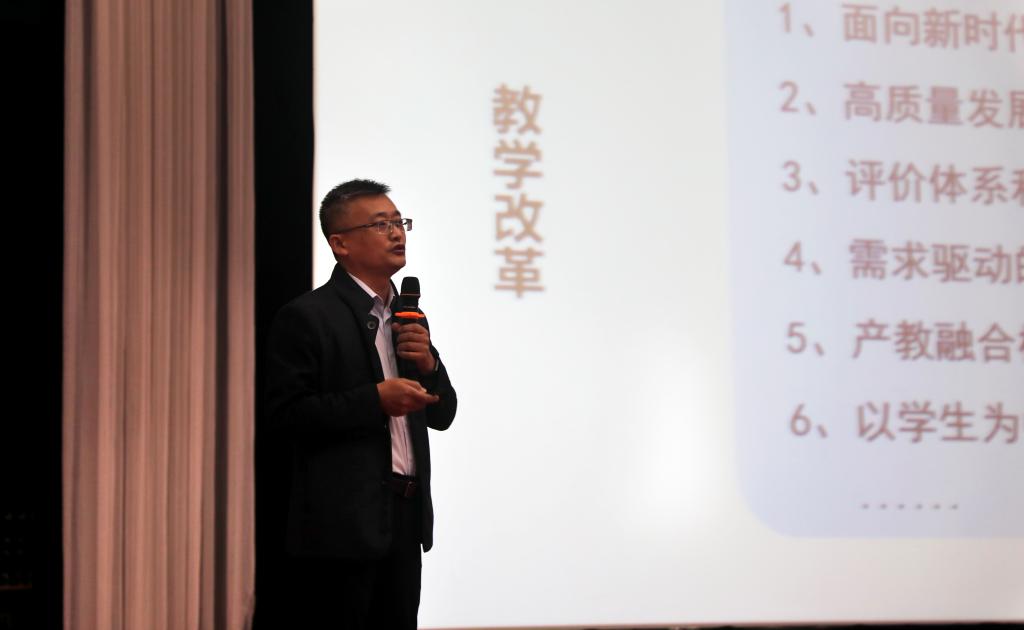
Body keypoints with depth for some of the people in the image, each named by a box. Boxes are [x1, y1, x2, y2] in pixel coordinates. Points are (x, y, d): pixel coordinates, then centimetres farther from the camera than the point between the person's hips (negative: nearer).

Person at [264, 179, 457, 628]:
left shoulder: (407, 314, 17)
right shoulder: (306, 317, -7)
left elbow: (441, 414, 19)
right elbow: (287, 414, -15)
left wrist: (428, 364, -1)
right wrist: (376, 400, -20)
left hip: (405, 521, 7)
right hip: (340, 524, -7)